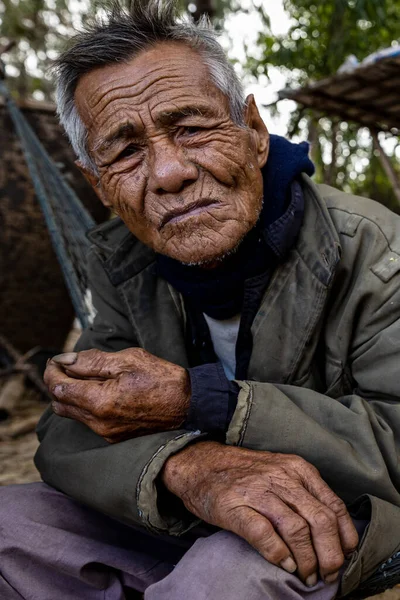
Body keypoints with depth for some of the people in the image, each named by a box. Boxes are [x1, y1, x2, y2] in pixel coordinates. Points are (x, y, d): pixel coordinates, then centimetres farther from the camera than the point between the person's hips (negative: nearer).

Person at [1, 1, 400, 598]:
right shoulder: (118, 262, -6)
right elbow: (68, 435, -11)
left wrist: (198, 402, -31)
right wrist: (185, 465, -35)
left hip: (338, 523, -4)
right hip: (184, 526, 5)